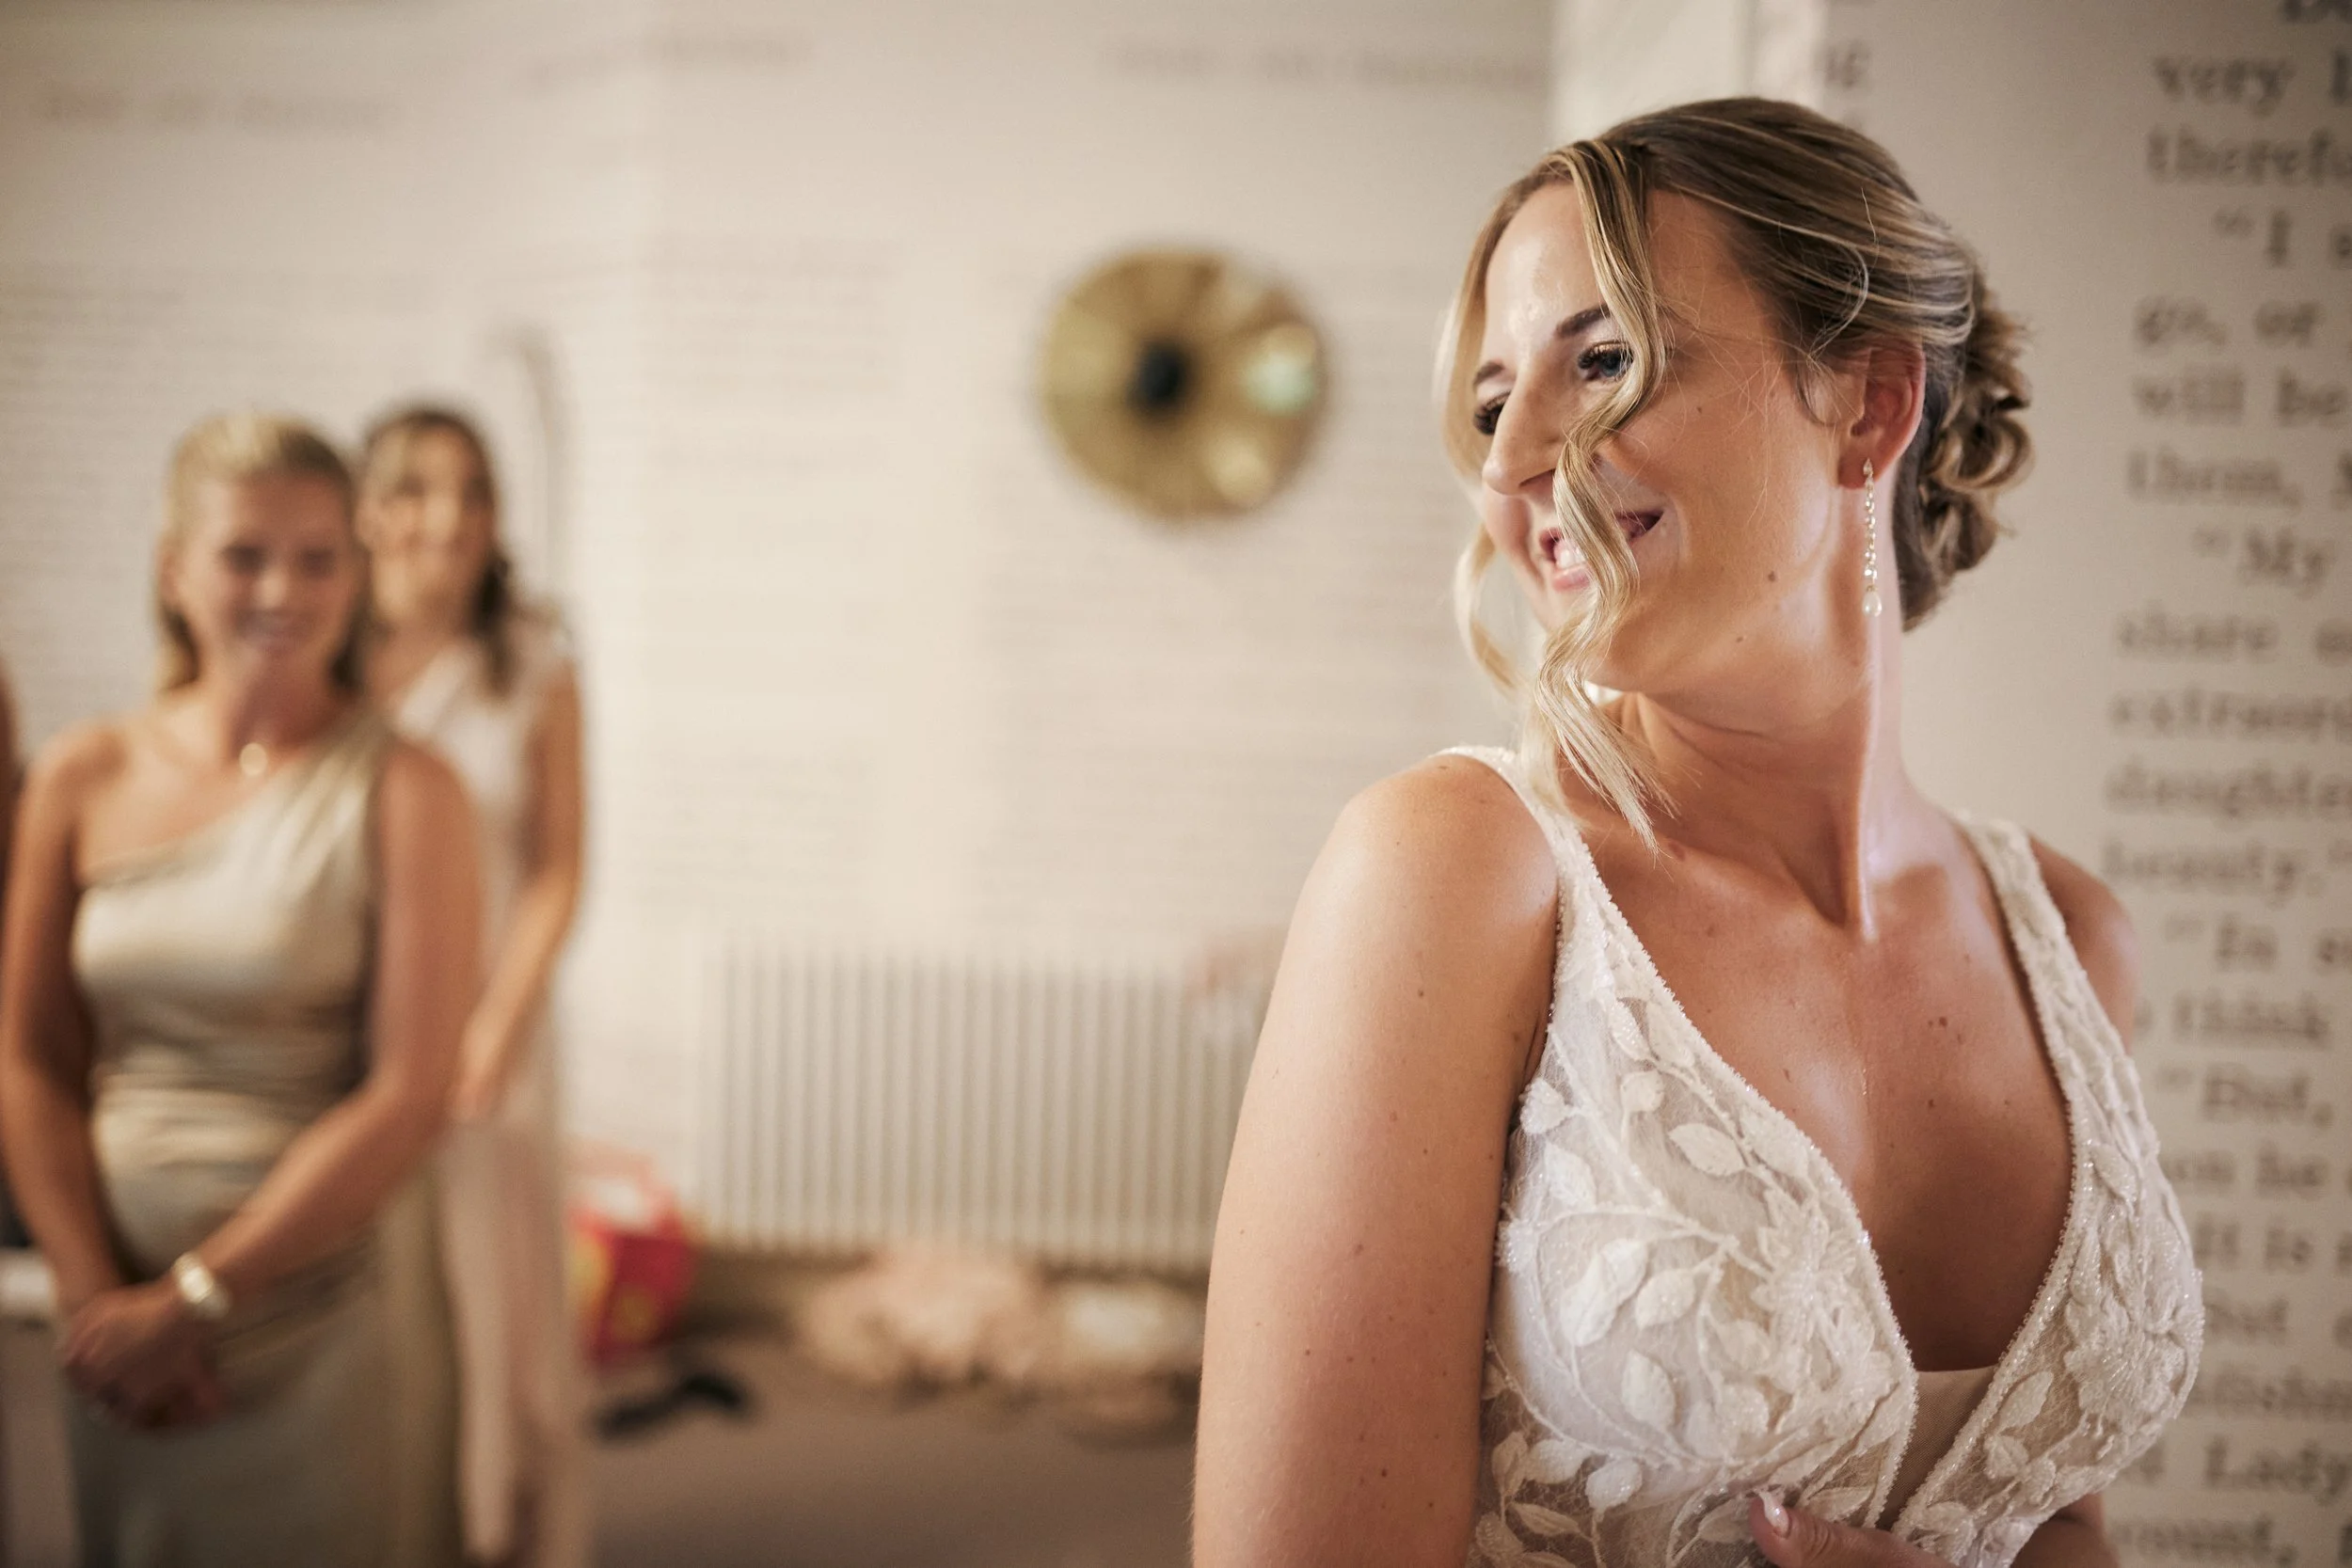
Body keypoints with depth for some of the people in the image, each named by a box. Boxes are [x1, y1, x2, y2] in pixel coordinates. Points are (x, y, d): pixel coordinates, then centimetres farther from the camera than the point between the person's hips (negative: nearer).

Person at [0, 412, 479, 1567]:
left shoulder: (402, 792, -9)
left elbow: (408, 1099, -13)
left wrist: (191, 1297, -11)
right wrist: (94, 1292, -7)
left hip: (323, 1321, -3)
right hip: (124, 1329, 3)